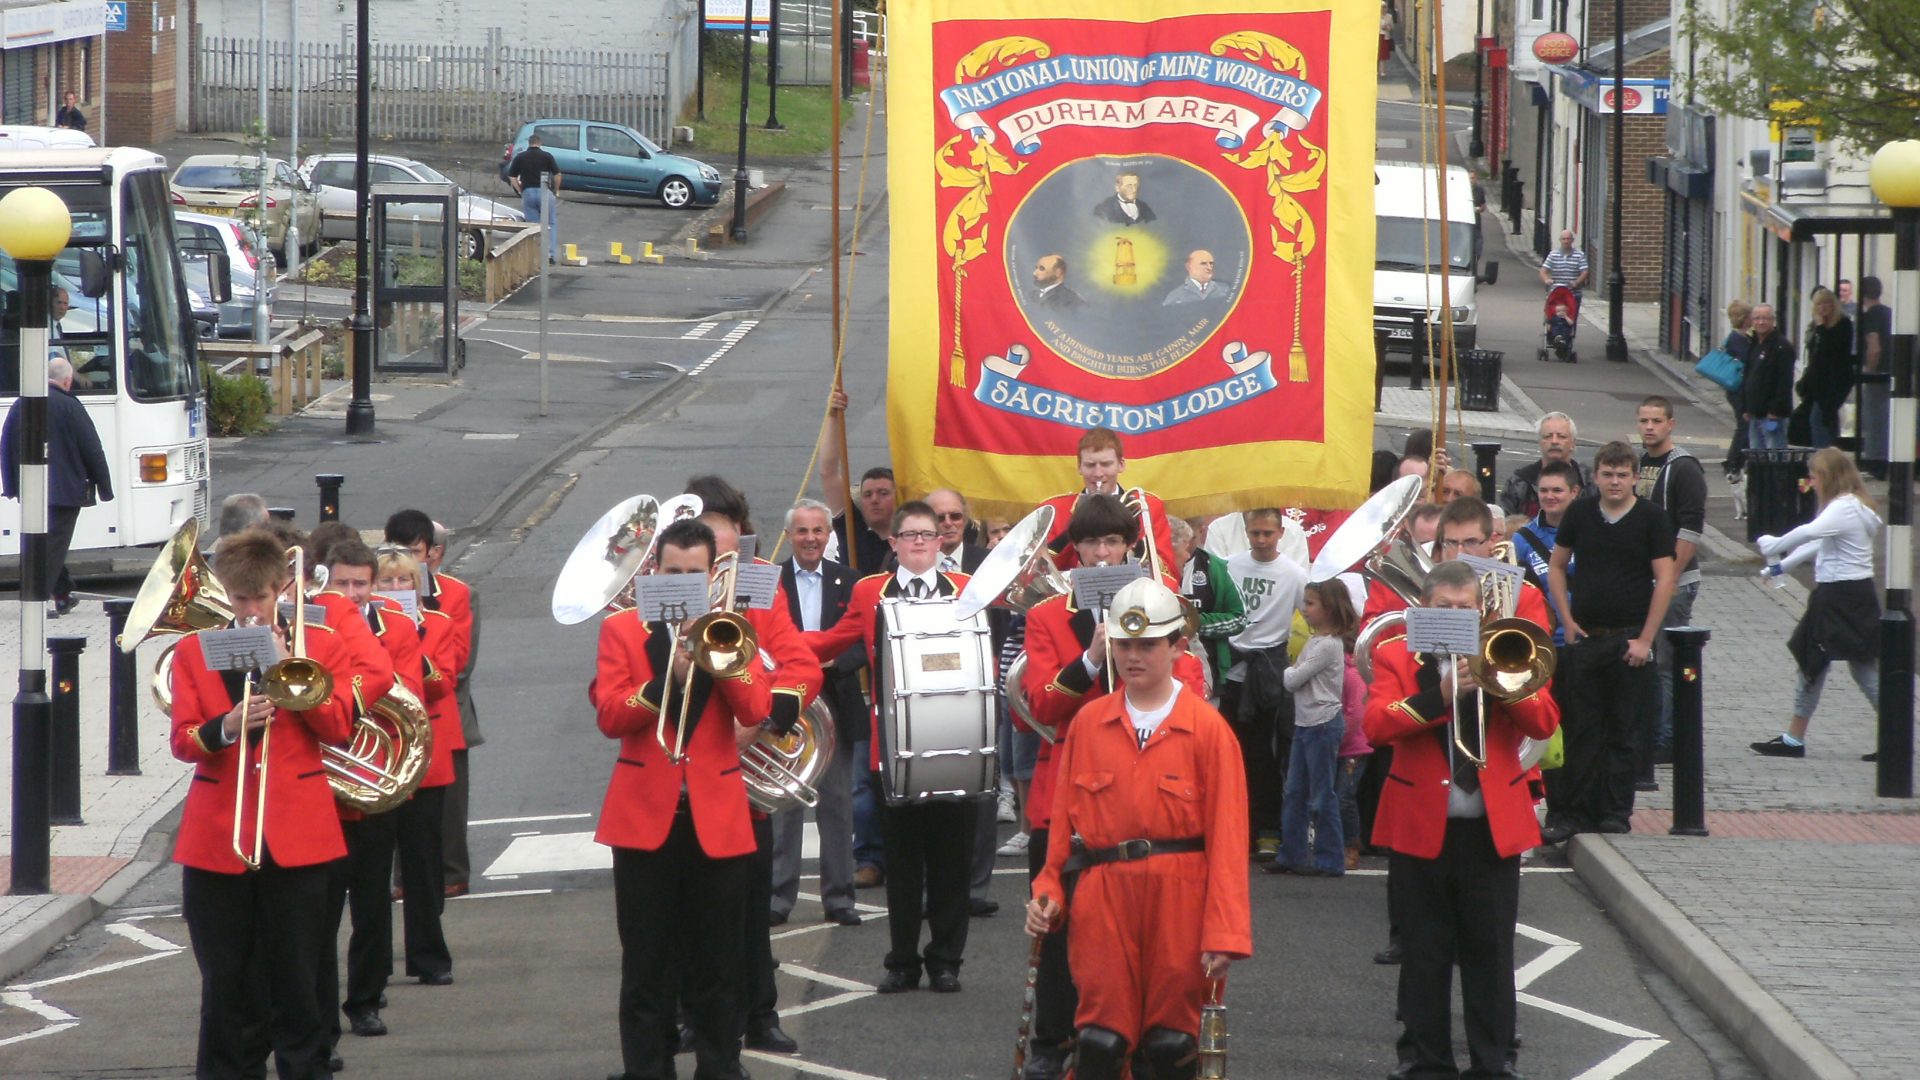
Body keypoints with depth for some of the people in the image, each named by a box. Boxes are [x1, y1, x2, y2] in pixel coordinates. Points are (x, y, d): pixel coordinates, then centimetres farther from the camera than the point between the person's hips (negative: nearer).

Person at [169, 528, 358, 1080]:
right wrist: (225, 728, -20)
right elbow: (182, 741, 0)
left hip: (296, 833, -1)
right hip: (216, 837, 1)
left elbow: (338, 727, -4)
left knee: (297, 977, 1)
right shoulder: (194, 652, 8)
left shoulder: (320, 646, 7)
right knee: (226, 978, 3)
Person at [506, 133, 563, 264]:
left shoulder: (520, 157, 6)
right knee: (551, 223, 10)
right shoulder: (546, 156, 0)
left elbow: (512, 177, 5)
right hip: (545, 193, -2)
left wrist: (520, 190, 13)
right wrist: (556, 191, 13)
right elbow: (557, 175, -1)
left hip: (528, 193, 2)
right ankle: (551, 254, -1)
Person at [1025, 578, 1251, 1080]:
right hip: (1102, 900, 2)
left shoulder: (1207, 728, -2)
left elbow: (1228, 835, -5)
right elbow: (1065, 821, 11)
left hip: (1178, 901, -2)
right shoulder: (1088, 724, 7)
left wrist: (1224, 933, -10)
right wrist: (1049, 891, -3)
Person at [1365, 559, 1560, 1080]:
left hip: (1493, 829, 1)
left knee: (1491, 953, 5)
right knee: (1425, 954, 5)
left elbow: (1545, 723, -6)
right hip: (1421, 830, -1)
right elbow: (1376, 724, -15)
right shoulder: (1396, 656, 1)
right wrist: (1441, 694, -25)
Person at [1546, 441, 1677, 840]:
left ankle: (1616, 814, 9)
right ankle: (1575, 813, 7)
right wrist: (1567, 620, 4)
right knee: (1581, 729, 3)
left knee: (1622, 732, 3)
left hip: (1629, 639, -2)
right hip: (1584, 637, 2)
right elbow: (1557, 566, 15)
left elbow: (1665, 579, -5)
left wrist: (1645, 639, -10)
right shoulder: (1580, 514, 6)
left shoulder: (1651, 519, -3)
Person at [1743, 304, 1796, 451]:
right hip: (1755, 415, 9)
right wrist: (1745, 409, 15)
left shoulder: (1782, 346, -11)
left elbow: (1785, 382, -17)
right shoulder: (1753, 346, 16)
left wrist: (1775, 412, -21)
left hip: (1773, 415, -9)